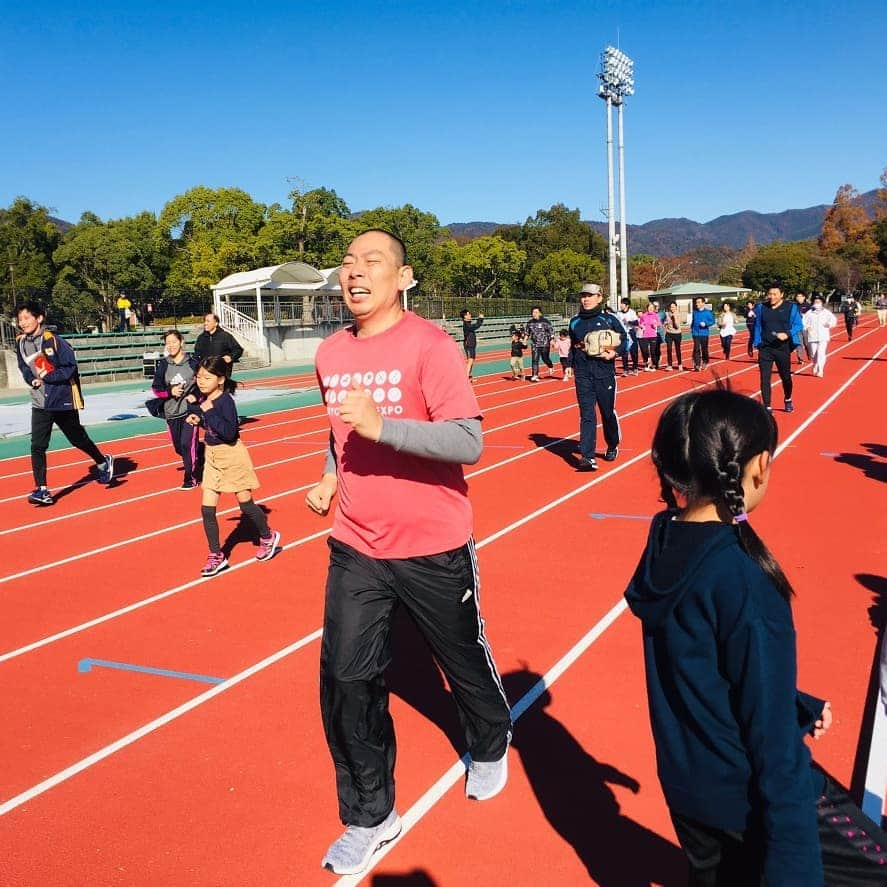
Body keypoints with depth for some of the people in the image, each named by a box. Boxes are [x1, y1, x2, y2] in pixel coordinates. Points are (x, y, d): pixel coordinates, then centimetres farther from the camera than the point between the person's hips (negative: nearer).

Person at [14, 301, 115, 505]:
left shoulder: (53, 340, -16)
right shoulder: (21, 343, 1)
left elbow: (70, 367, -15)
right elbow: (24, 368, 14)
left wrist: (48, 376, -23)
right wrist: (32, 380, -6)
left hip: (63, 400, -4)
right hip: (40, 402, 5)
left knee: (78, 439, 12)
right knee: (37, 446, -6)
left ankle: (103, 463, 38)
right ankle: (42, 490, -3)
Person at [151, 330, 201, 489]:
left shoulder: (192, 362, -4)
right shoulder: (163, 365, 2)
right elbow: (156, 388, 2)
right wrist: (170, 391, -16)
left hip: (190, 410, -3)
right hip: (171, 412, 4)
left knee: (187, 444, -11)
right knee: (178, 447, 11)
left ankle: (191, 478, 2)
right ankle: (192, 464, 40)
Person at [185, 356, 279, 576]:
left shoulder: (225, 400, -21)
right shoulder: (203, 399, 1)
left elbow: (229, 432, -30)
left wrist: (209, 412, -32)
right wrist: (193, 406, 2)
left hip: (232, 456, -7)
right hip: (212, 456, 7)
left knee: (246, 504, 8)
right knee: (207, 508, 2)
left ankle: (268, 537, 34)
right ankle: (216, 556, 12)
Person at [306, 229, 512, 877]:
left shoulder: (429, 345, -15)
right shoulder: (331, 354, 3)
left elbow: (468, 440, -23)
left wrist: (381, 425, -33)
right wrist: (331, 479, 6)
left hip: (432, 549, -4)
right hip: (356, 549, 5)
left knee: (464, 661, 16)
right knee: (345, 680, 1)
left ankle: (491, 747, 49)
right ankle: (370, 818, 22)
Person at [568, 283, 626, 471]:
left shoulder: (609, 319, 1)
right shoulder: (575, 322, 10)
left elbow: (625, 340, 4)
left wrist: (615, 353, -12)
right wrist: (569, 365, 13)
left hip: (605, 373, -2)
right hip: (582, 375, 2)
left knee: (608, 412, 10)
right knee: (586, 415, -5)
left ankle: (612, 446, 34)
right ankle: (587, 457, -9)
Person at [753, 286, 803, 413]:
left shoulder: (791, 307, -3)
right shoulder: (762, 308, 6)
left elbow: (798, 325, -5)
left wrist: (787, 334, -23)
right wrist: (758, 343, 4)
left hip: (783, 349, -2)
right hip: (765, 349, 2)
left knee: (785, 377, 14)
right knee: (764, 379, -4)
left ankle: (788, 400, 39)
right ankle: (767, 407, 2)